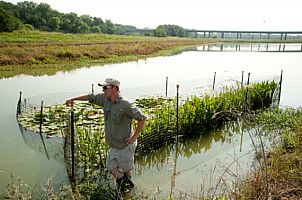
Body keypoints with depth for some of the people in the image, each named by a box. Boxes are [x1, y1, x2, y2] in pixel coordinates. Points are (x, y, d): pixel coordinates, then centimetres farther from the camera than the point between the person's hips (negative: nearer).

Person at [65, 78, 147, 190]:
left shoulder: (125, 104, -24)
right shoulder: (106, 99, -2)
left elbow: (142, 118, -23)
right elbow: (91, 97, 13)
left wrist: (135, 136, -19)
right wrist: (73, 99, 17)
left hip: (125, 145, -7)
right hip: (114, 146, 7)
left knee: (126, 169, 13)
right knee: (111, 168, 14)